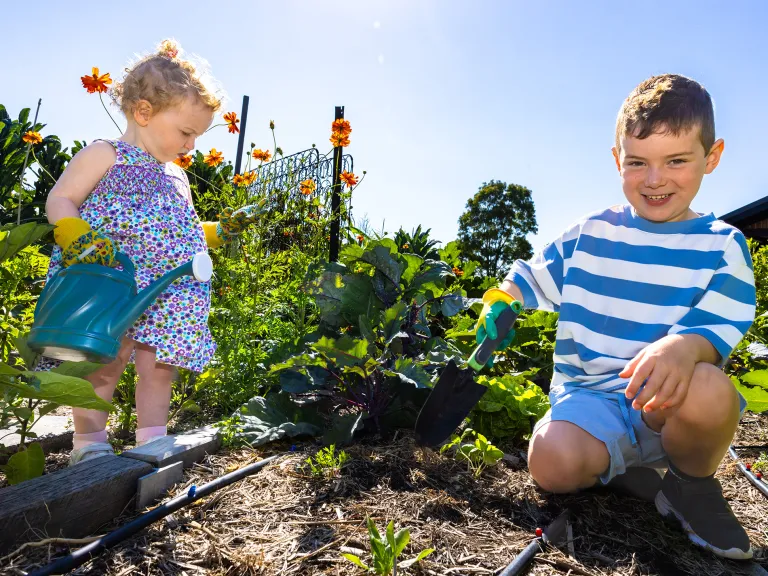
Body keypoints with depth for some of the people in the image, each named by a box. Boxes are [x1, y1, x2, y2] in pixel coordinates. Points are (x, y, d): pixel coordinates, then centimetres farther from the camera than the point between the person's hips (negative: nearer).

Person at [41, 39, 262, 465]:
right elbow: (59, 201, -6)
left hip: (167, 297, 6)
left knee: (158, 368, 7)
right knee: (105, 363, -3)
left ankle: (152, 442, 19)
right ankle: (89, 443, 15)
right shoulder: (103, 156, -1)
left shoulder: (177, 178, 20)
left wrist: (221, 230, 13)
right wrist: (79, 240, -22)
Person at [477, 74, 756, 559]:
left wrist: (686, 345, -34)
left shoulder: (722, 247, 2)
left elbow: (721, 327, -10)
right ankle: (624, 465, 8)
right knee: (554, 464, -29)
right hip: (590, 396, 1)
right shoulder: (589, 235, 8)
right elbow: (532, 278, 17)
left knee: (707, 392, -37)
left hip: (669, 398, -1)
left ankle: (692, 485, -1)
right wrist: (498, 304, -5)